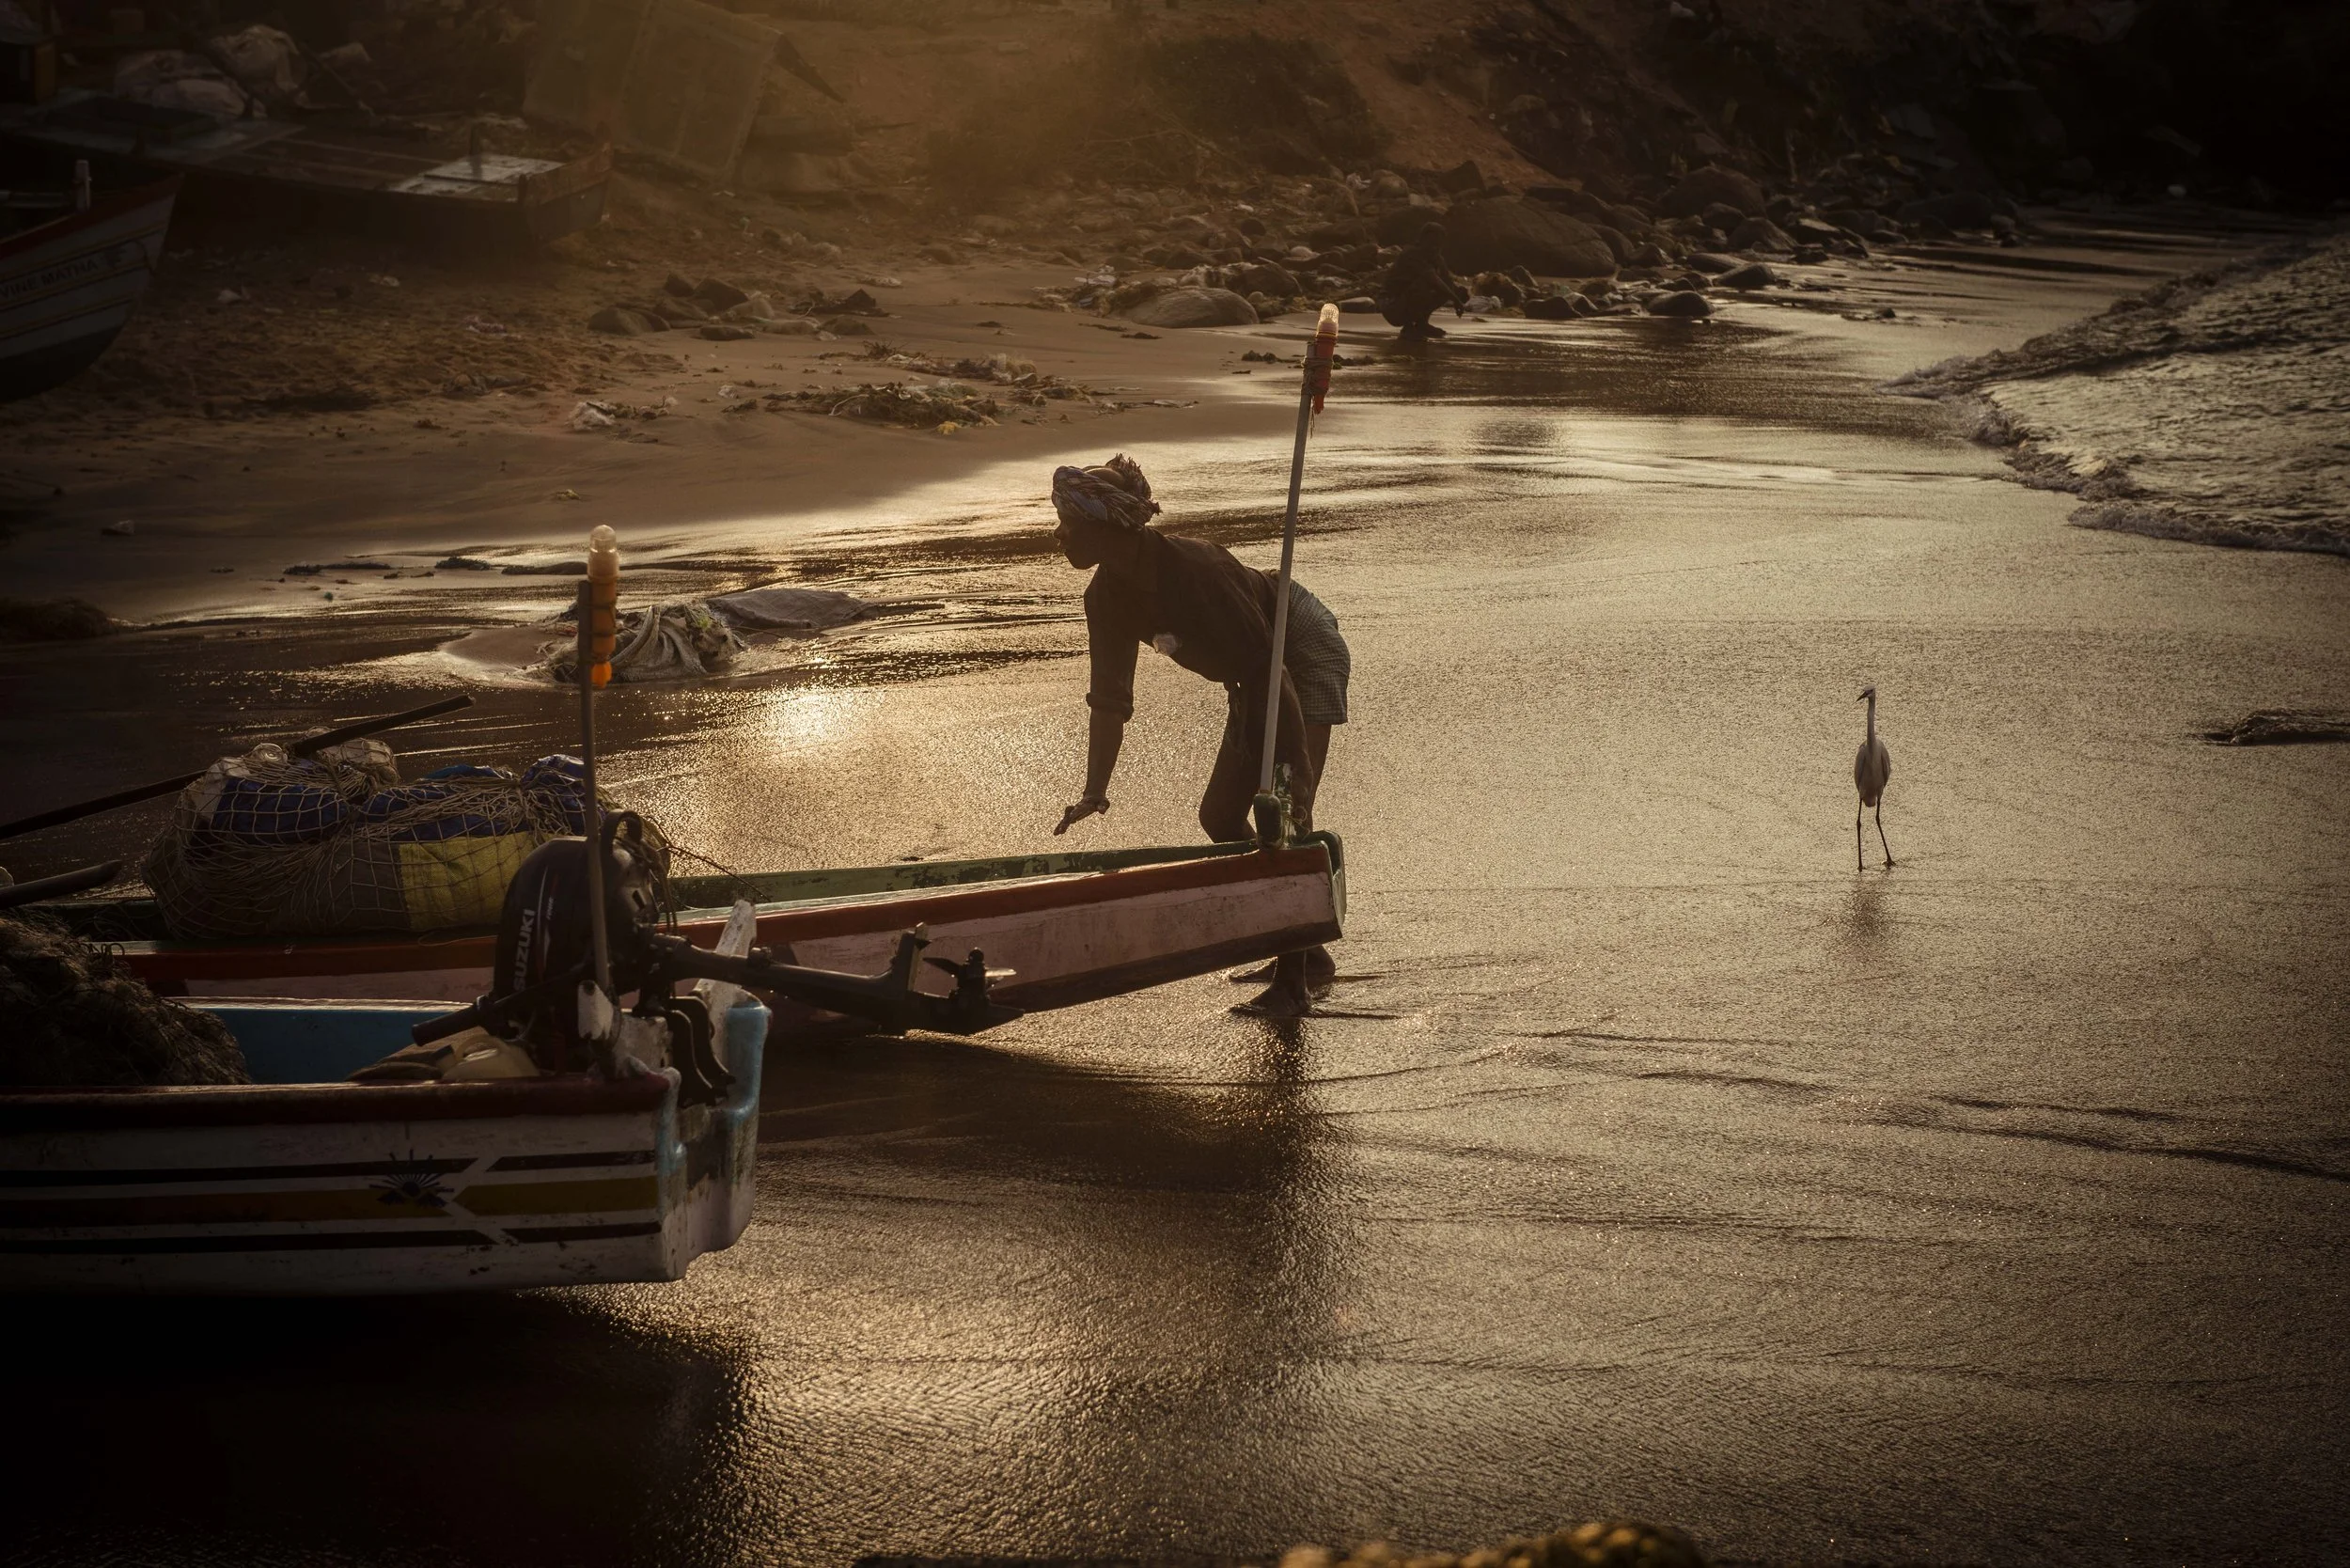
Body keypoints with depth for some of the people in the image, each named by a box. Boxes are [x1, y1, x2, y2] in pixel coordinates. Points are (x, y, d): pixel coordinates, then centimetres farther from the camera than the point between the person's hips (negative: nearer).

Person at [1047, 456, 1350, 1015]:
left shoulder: (1190, 565, -32)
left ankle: (1293, 980, -13)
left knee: (1284, 814, -18)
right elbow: (1110, 700, 2)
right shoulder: (1108, 597, -6)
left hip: (1307, 654, -9)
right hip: (1258, 677, 9)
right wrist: (1094, 795, -3)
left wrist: (1293, 772, -35)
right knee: (1220, 816, 9)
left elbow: (1264, 665, -33)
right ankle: (1305, 954, 21)